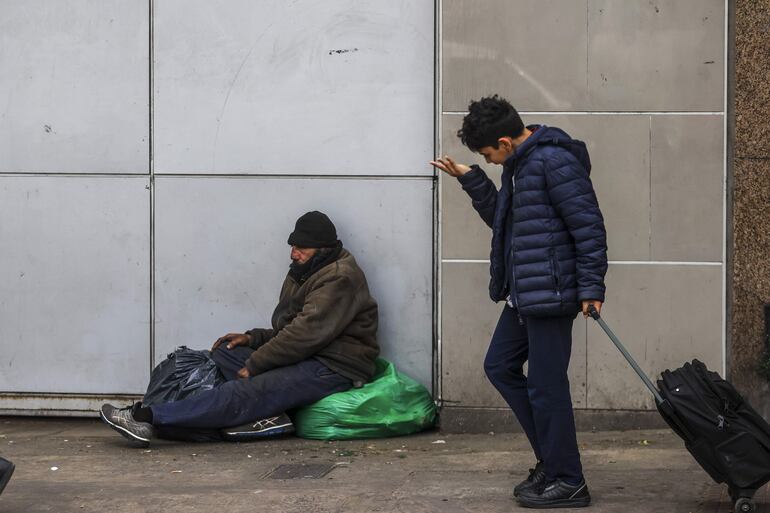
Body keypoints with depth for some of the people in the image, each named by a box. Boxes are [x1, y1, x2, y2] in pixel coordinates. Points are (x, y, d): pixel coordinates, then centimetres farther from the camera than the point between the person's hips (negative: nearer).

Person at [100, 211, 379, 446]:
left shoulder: (340, 279, -13)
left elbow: (305, 333, -21)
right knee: (224, 351, -2)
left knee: (245, 391, -24)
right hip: (309, 359, 10)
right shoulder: (303, 276, 21)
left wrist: (254, 365, -16)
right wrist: (252, 338, 4)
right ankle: (265, 414, -23)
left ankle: (147, 417, -31)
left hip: (333, 369, -10)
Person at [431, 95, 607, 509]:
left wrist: (591, 286, -19)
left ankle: (568, 482, 7)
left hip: (551, 291, -11)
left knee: (546, 384, -4)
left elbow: (588, 225, -19)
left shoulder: (554, 161, -16)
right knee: (500, 366, 17)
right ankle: (551, 458, 23)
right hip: (524, 293, 11)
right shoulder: (521, 165, 14)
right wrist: (471, 180, 14)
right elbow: (502, 219, 24)